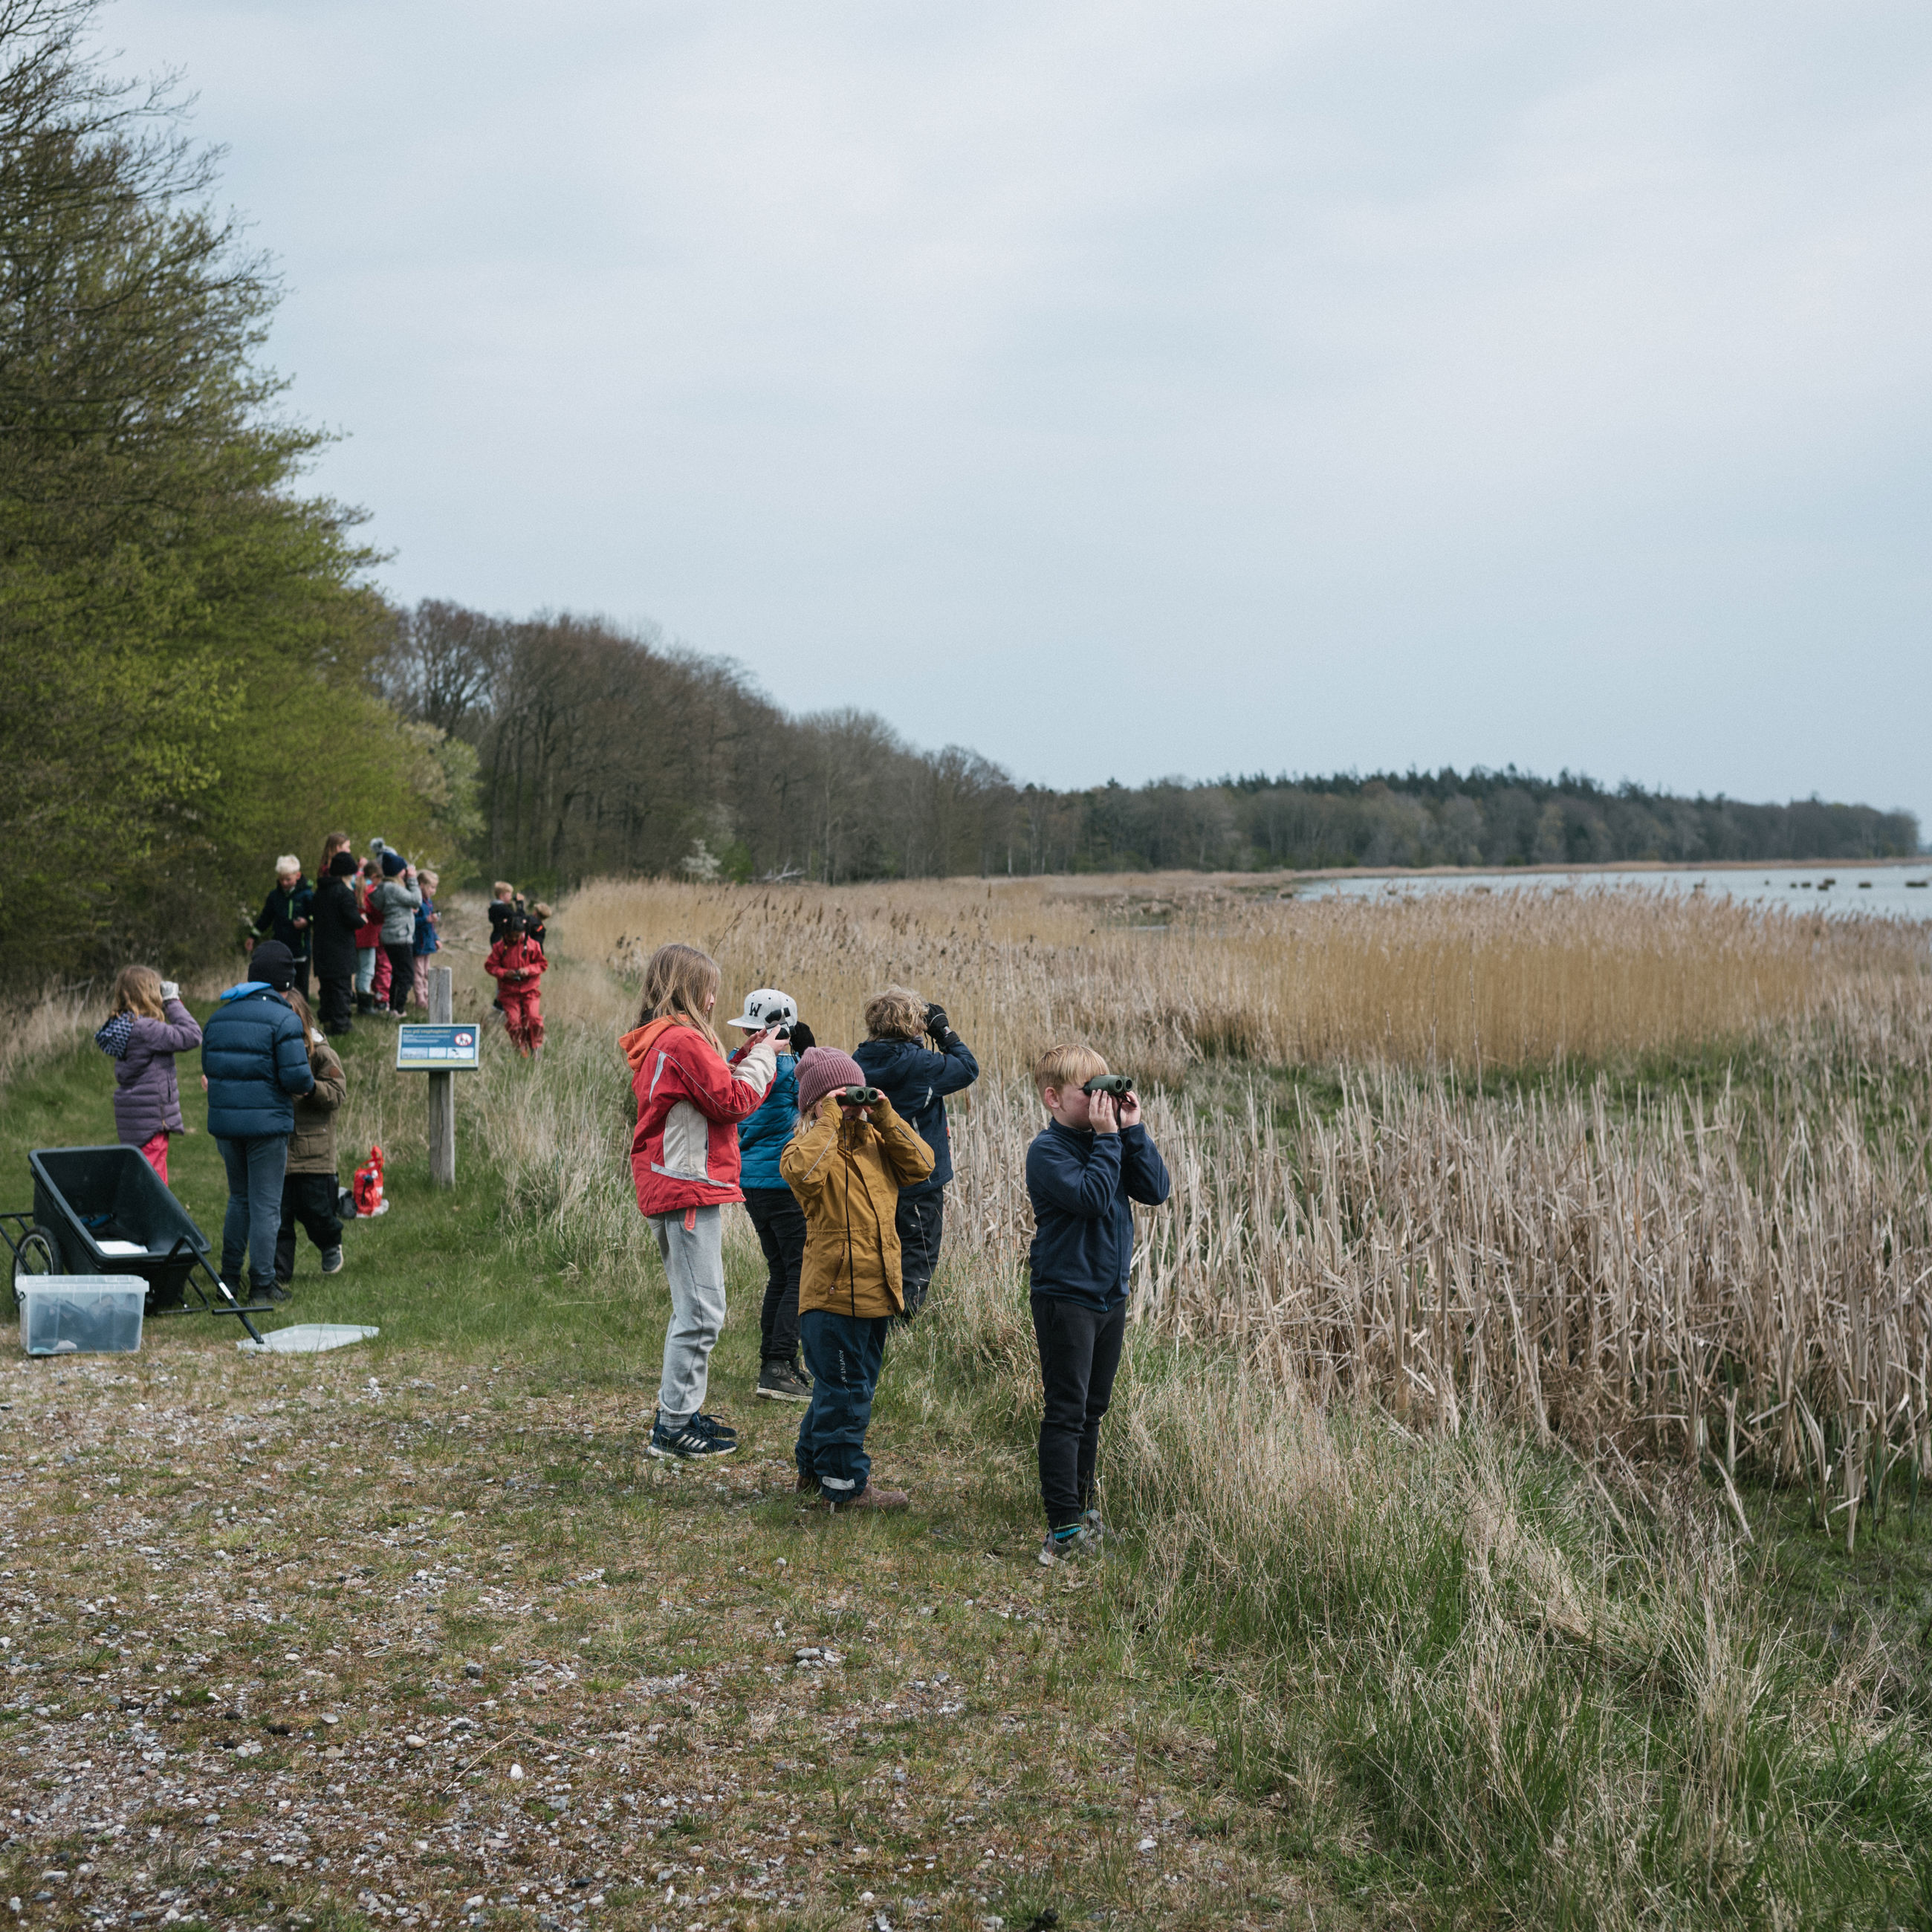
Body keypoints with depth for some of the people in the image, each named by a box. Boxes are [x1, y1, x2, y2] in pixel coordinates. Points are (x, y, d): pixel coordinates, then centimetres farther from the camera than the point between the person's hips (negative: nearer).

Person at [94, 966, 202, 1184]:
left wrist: (170, 1004, 8)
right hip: (150, 1122, -10)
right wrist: (173, 1002, -11)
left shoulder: (124, 1026, 9)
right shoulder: (143, 1029, -21)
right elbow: (191, 1036, -22)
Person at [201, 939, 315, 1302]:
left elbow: (209, 1067, 14)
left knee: (239, 1198, 20)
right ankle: (261, 1282, 4)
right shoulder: (283, 1019, -12)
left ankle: (229, 1276, 23)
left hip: (224, 1120, 6)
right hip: (267, 1122, -6)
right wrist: (309, 1083, 4)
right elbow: (296, 1077, -17)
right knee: (266, 1204, 2)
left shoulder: (219, 1016, 9)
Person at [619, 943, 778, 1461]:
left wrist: (744, 1059, 12)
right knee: (701, 1311, -8)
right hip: (688, 1188, -11)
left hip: (667, 1186, 11)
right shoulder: (683, 1039, -15)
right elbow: (734, 1101, -13)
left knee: (693, 1307, 18)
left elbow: (712, 1094, 18)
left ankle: (680, 1411, 24)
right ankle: (674, 1428, -5)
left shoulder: (657, 1040, 17)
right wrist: (761, 1057, 0)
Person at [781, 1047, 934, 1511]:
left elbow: (920, 1164, 3)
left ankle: (815, 1467, 31)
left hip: (877, 1290, 8)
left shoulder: (875, 1140, 14)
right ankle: (845, 1483, 6)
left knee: (850, 1386, 18)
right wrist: (829, 1121, -22)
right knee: (845, 1391, -3)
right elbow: (802, 1173, -30)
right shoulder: (811, 1143, -6)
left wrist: (886, 1117, -2)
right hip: (833, 1292, -8)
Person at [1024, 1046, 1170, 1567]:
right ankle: (1064, 1527, -3)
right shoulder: (1048, 1151, -13)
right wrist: (1107, 1137, -22)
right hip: (1065, 1298, -7)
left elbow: (1155, 1190, -2)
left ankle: (1079, 1505, 26)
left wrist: (1133, 1130, -7)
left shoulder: (1113, 1141, 9)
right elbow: (1091, 1197, -27)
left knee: (1092, 1410, 15)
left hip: (1111, 1295, 7)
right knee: (1066, 1412, -6)